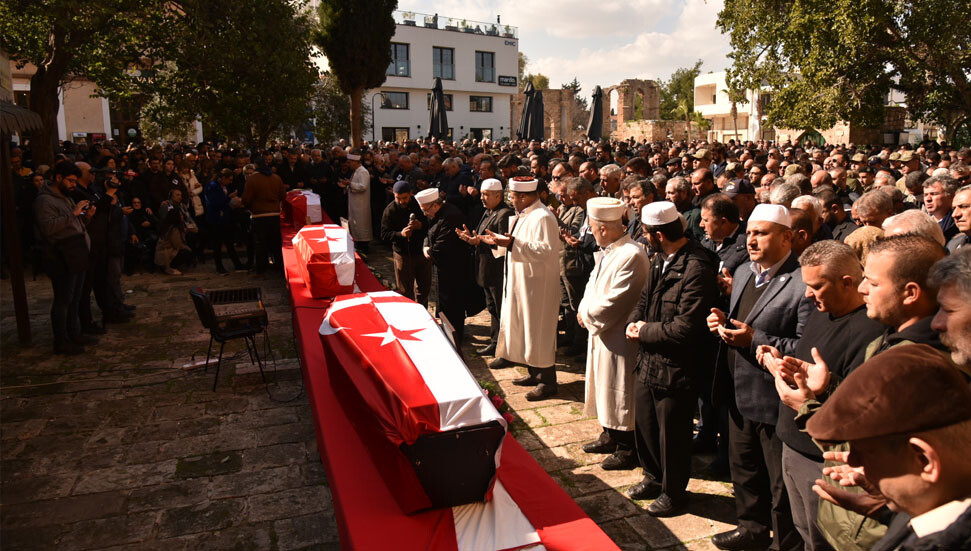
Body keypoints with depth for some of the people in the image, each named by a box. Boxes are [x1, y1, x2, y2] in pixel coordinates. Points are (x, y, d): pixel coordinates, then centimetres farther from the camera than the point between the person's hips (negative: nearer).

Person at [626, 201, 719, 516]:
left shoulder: (697, 268, -25)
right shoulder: (660, 260, 4)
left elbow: (685, 327, -27)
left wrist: (645, 331, -15)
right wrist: (635, 322, -5)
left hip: (676, 368, -9)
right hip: (649, 360, 9)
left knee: (672, 434, 10)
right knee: (645, 423, 22)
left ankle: (673, 491, 32)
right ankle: (653, 478, 44)